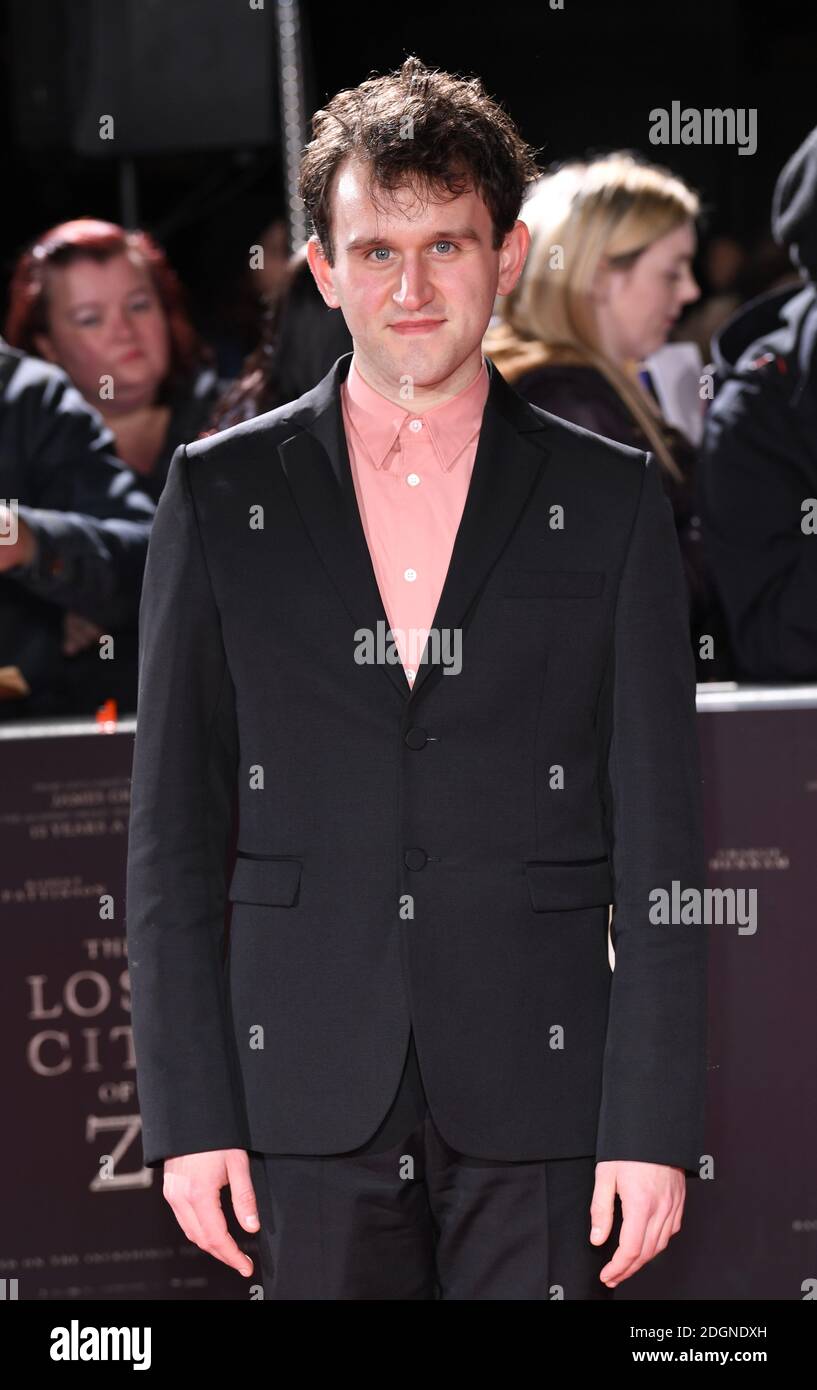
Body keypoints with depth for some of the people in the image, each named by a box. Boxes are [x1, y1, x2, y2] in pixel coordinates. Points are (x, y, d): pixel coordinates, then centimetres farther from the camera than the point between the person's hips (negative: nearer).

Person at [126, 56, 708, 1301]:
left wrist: (655, 1122, -5)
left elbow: (657, 839, 2)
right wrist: (188, 1111, -1)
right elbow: (174, 830, 6)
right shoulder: (222, 496, 6)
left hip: (538, 1102, 0)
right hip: (310, 1103, 1)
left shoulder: (609, 501, 5)